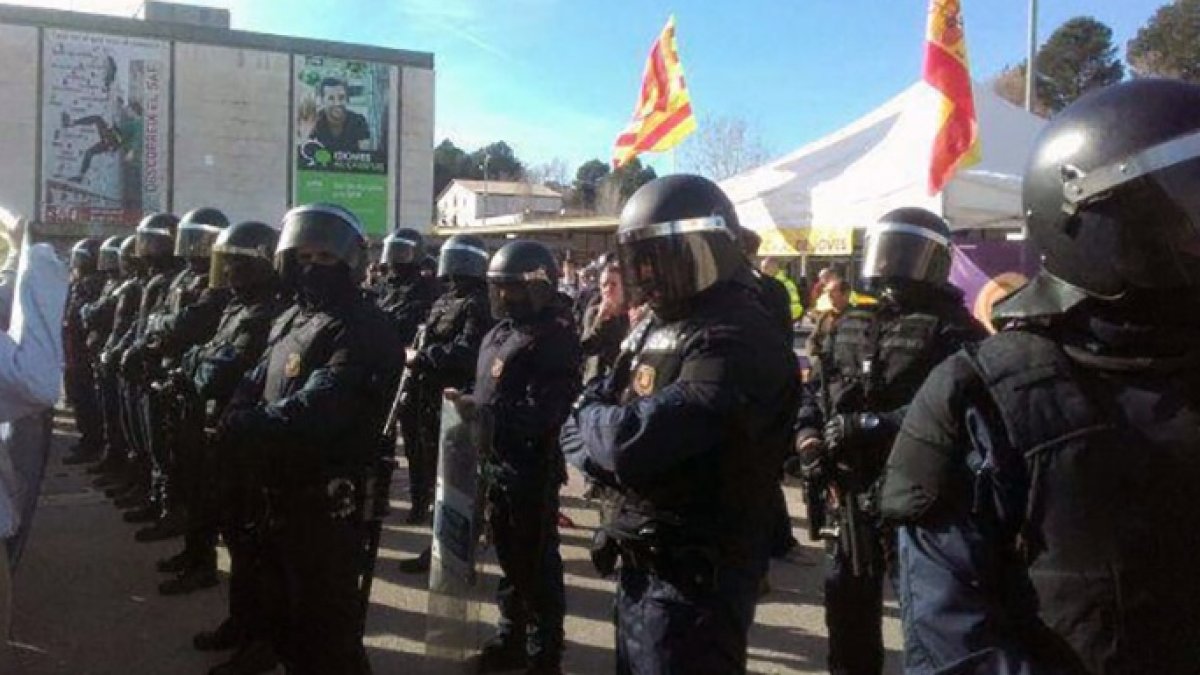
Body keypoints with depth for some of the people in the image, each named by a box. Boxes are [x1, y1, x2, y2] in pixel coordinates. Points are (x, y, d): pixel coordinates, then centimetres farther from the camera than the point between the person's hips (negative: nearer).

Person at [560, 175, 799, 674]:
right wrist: (613, 433, -15)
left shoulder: (736, 340, -22)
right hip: (641, 561, 9)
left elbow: (636, 440, -30)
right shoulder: (657, 326, 10)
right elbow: (581, 428, 7)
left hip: (694, 575, -9)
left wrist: (592, 423, -9)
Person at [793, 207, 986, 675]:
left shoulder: (952, 331, -10)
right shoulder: (850, 326, 12)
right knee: (847, 610, 18)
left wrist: (872, 425, -27)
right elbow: (815, 391, 17)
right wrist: (809, 437, -2)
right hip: (850, 495, 6)